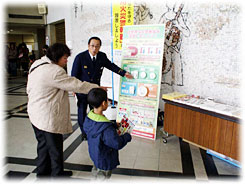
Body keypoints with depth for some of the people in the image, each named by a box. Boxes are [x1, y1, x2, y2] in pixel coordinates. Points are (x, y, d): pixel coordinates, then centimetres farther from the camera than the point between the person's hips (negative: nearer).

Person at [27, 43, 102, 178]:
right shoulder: (54, 71, -24)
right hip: (48, 117, -10)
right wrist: (97, 88, -10)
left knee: (43, 144, 24)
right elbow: (75, 85, -21)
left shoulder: (37, 64, 6)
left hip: (36, 114, 10)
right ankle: (57, 173, 31)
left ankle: (42, 172, 42)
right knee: (55, 146, 10)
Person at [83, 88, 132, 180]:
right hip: (104, 161, -8)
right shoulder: (106, 128, -39)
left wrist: (114, 125, 0)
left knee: (96, 172, 31)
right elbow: (118, 144, -29)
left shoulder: (88, 118, -12)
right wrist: (127, 136, -13)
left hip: (95, 155, 8)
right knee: (102, 178, 17)